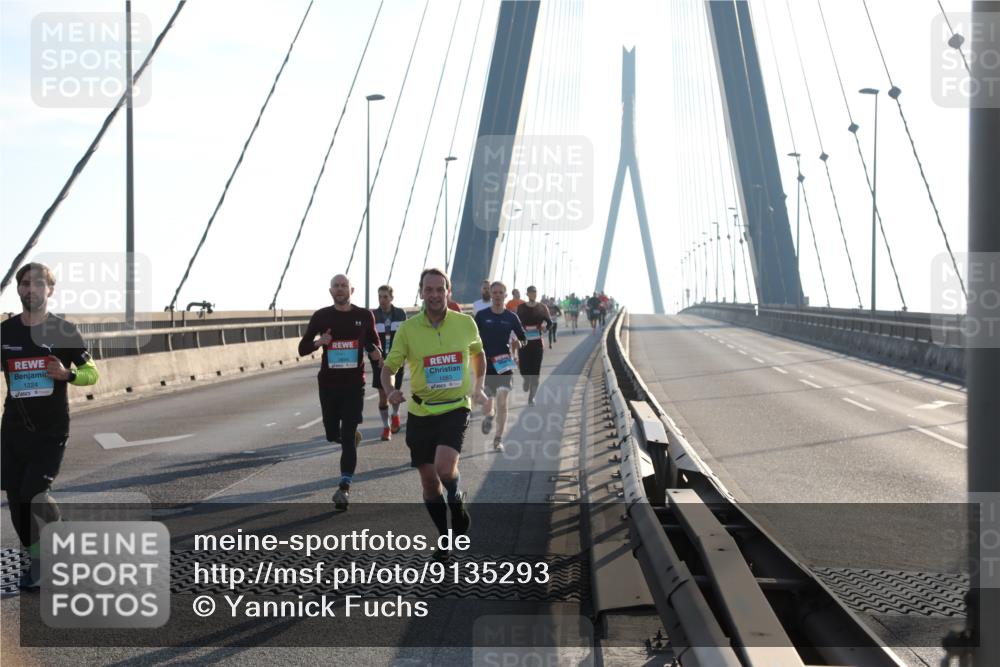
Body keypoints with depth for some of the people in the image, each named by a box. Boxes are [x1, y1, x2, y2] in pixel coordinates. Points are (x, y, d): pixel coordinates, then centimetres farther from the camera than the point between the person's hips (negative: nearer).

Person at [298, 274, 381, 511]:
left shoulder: (364, 316, 1)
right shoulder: (321, 316, -1)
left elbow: (373, 340, 18)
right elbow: (302, 348, 2)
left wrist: (376, 351, -5)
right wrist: (319, 342, -18)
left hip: (354, 384, -2)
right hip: (328, 383, 2)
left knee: (347, 439, -10)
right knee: (332, 434, 13)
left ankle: (344, 488, -12)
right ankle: (353, 435, 49)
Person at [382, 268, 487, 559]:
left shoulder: (465, 323, -2)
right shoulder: (408, 328, -5)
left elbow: (477, 353, 18)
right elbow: (388, 367, -1)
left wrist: (478, 387, 13)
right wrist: (390, 390, -21)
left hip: (455, 408, -1)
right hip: (420, 412, 1)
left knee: (445, 468, -23)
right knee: (428, 481, 7)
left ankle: (457, 501, 11)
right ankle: (445, 537, 27)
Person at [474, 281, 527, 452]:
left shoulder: (511, 317, 2)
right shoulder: (481, 316, 0)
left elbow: (523, 339, 11)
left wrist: (519, 343, -7)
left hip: (504, 364, 0)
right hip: (485, 363, 0)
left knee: (502, 402, -8)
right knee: (486, 406, -1)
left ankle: (498, 439, 2)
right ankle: (488, 417, 38)